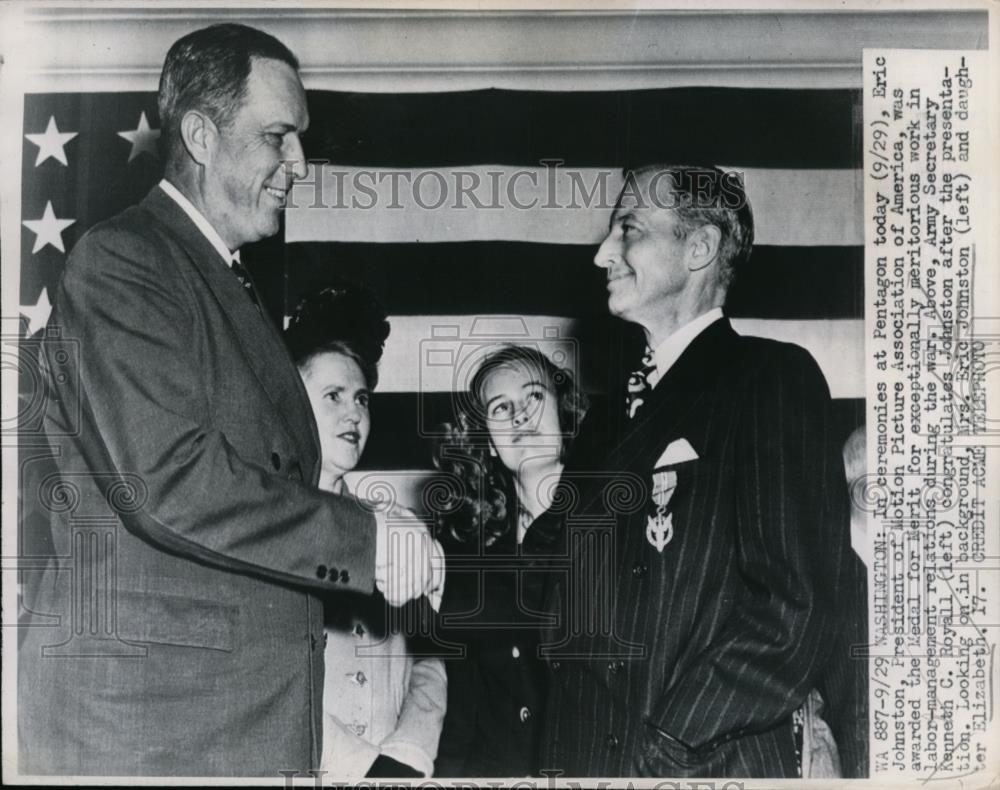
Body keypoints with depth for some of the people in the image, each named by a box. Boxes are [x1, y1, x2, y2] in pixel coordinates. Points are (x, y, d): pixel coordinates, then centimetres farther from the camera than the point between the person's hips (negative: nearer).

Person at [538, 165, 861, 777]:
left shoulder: (774, 377, -8)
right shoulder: (613, 410, 13)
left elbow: (798, 605, -17)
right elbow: (576, 603, 12)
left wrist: (666, 752, -17)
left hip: (713, 763, -6)